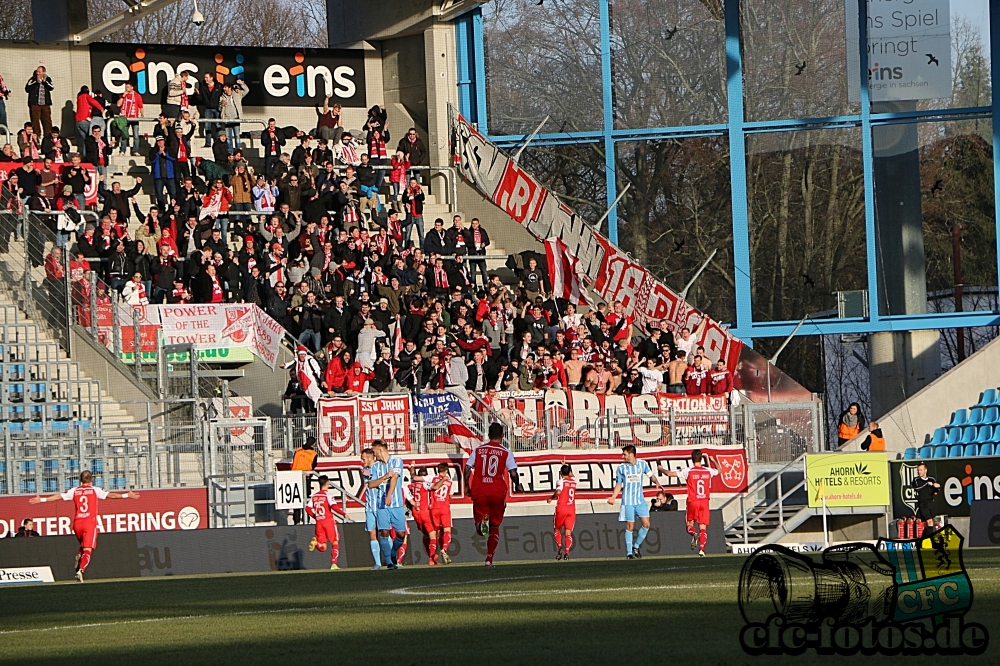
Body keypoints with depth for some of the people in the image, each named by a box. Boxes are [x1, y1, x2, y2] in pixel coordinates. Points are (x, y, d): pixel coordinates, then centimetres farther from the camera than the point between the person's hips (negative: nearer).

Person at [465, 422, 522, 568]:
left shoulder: (478, 450, 7)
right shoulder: (506, 452, 0)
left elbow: (467, 468, 2)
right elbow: (513, 472, -5)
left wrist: (467, 486, 13)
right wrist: (517, 485, 14)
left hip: (479, 492, 1)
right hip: (498, 493, -1)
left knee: (480, 531, 7)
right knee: (495, 528, 14)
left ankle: (482, 521, -29)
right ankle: (489, 559, 5)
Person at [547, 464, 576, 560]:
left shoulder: (561, 481, -4)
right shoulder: (574, 481, 11)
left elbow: (558, 492, -23)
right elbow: (571, 476, 37)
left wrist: (551, 498, -7)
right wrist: (567, 467, 49)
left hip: (561, 509, -3)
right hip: (571, 509, 3)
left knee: (557, 529, 15)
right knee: (568, 532, 0)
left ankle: (560, 546, -7)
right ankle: (567, 552, -16)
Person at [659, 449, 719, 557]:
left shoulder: (688, 471, -6)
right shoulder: (708, 471, 2)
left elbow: (669, 473, -5)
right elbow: (718, 471, 27)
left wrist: (661, 469, 15)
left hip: (692, 501, -2)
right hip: (704, 502, 2)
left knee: (689, 523, 14)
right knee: (703, 527, 2)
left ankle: (694, 534, -20)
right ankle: (702, 549, -11)